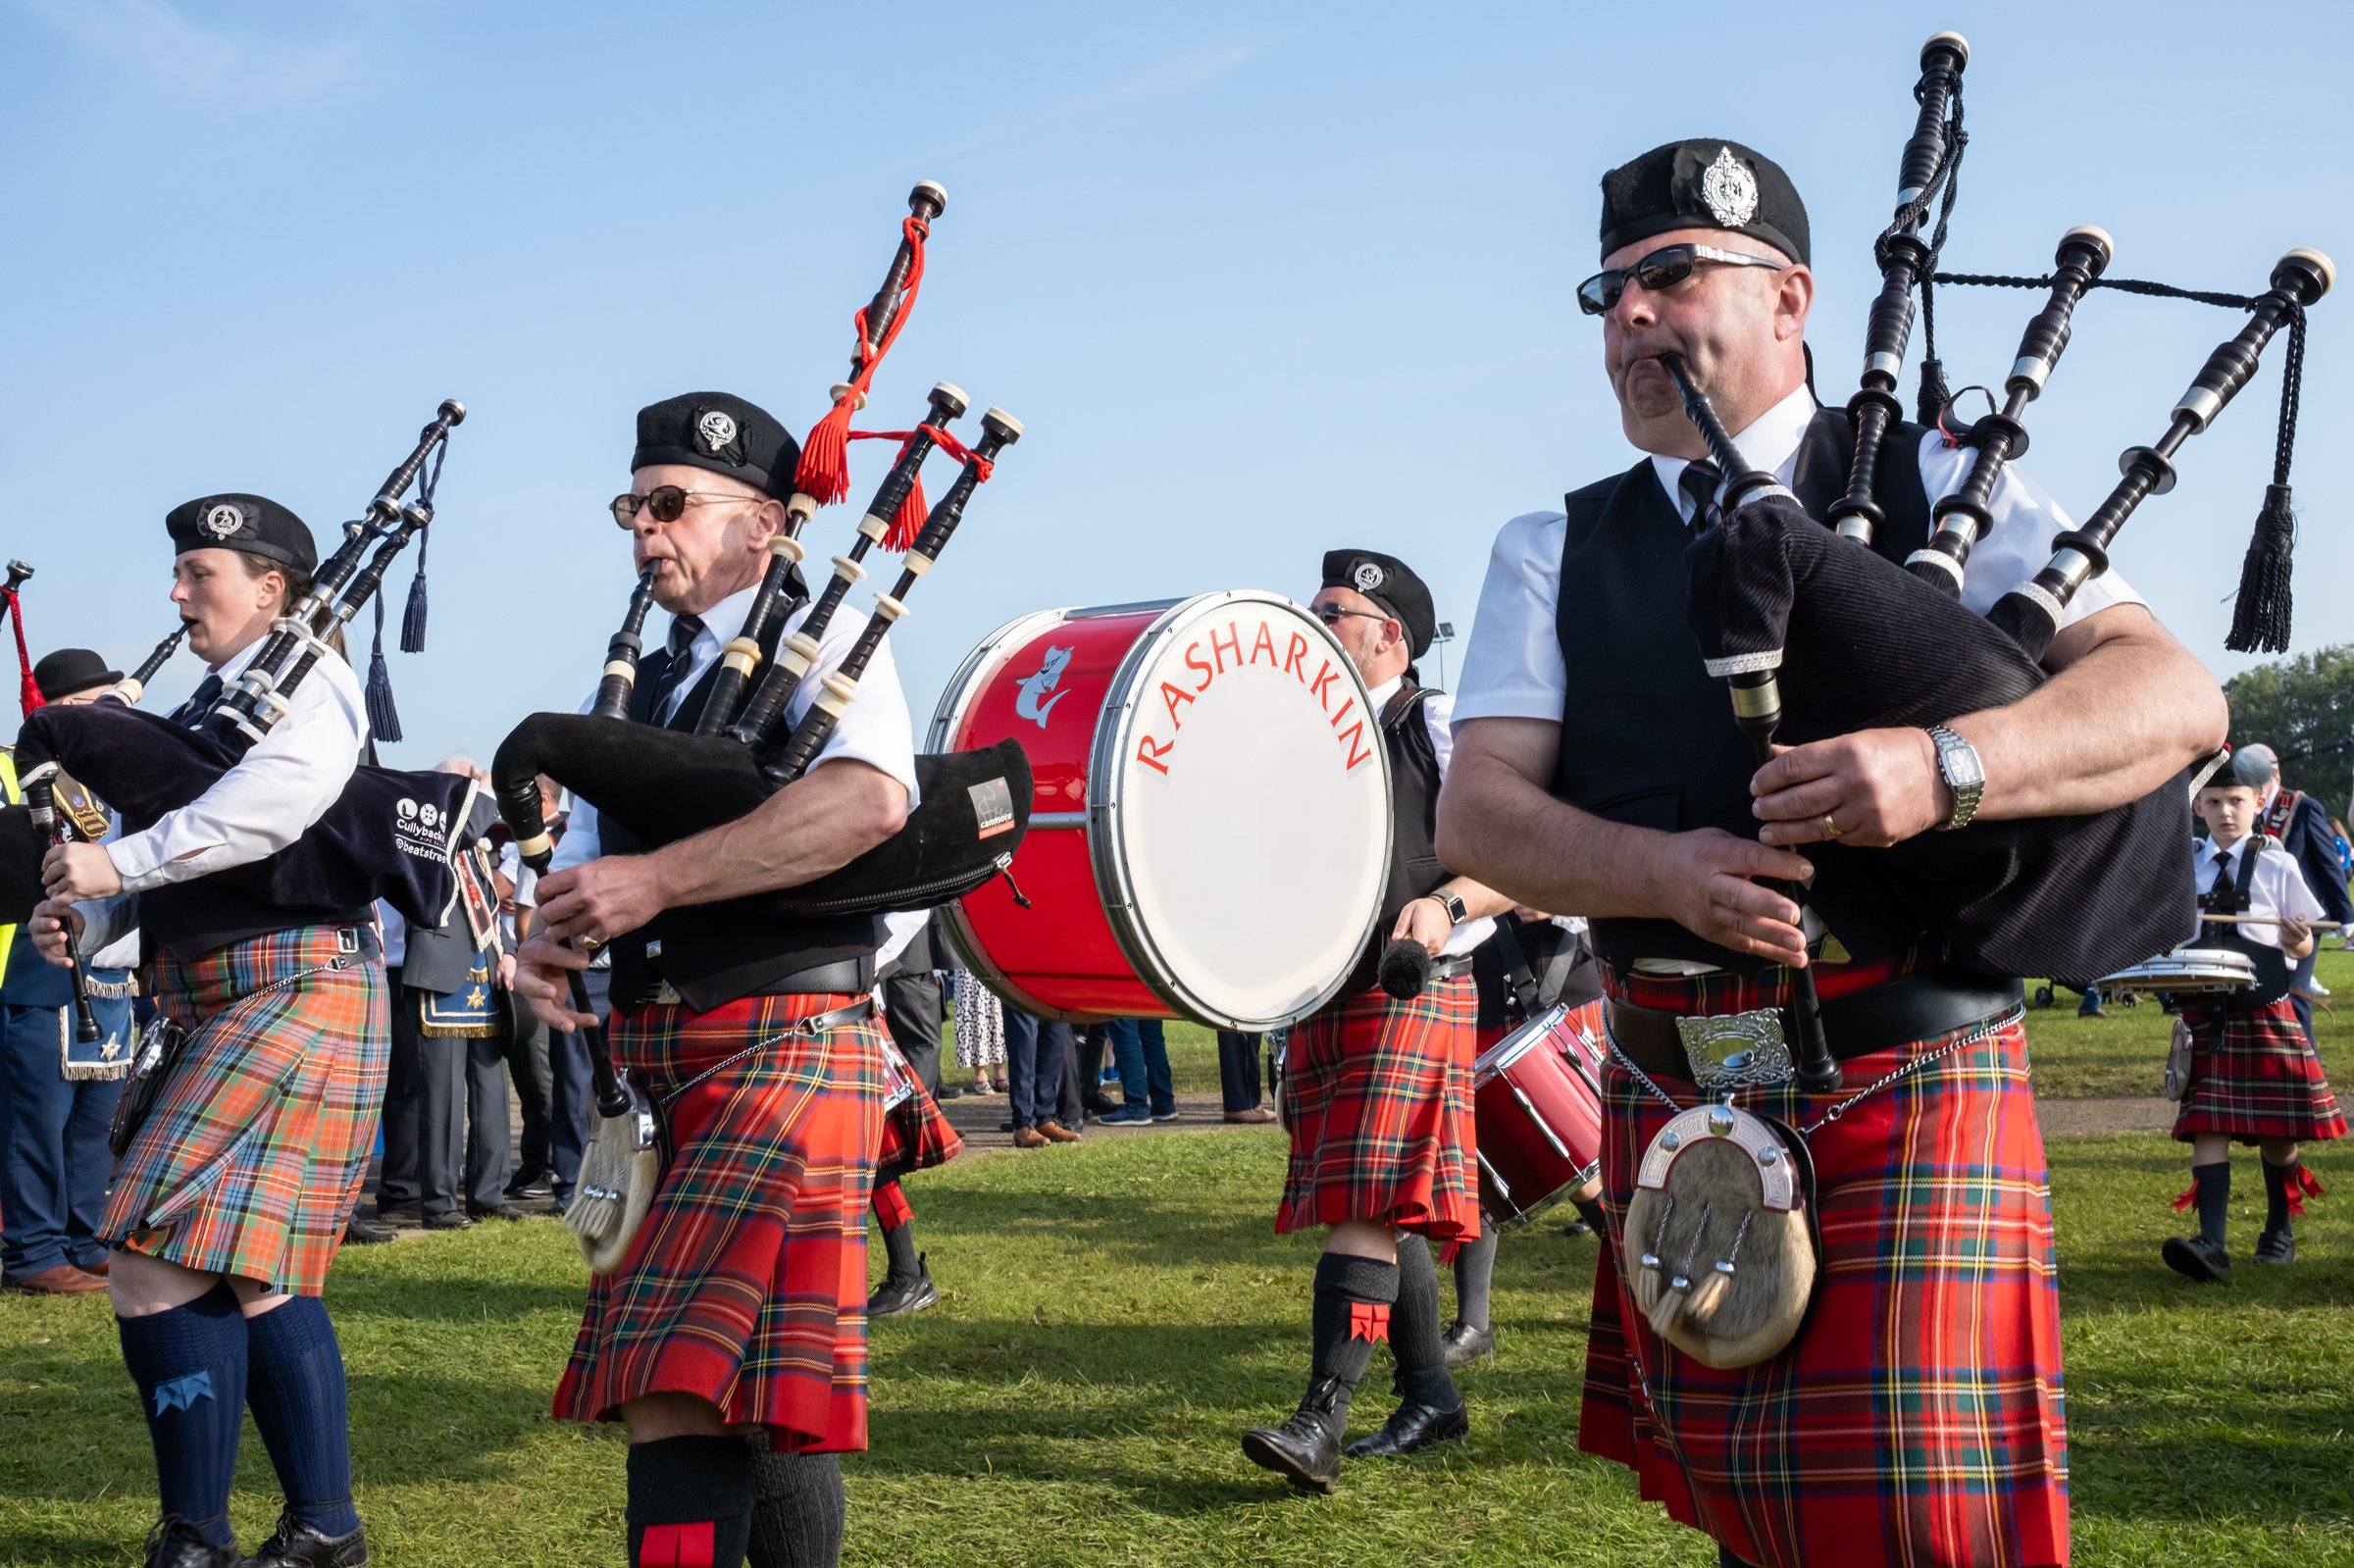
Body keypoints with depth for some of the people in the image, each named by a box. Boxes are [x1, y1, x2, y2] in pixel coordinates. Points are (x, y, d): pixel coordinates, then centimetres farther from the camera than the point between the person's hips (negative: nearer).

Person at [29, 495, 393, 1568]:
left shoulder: (309, 681, -6)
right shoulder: (206, 706, 19)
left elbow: (277, 798, -26)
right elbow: (167, 872, 18)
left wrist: (118, 861, -24)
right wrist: (83, 917, -1)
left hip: (293, 989, -9)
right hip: (216, 1005, 9)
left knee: (158, 1258, -14)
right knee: (253, 1271, 12)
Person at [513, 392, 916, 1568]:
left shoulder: (824, 644, -4)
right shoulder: (645, 687, 19)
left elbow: (871, 801, -25)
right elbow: (590, 855, 18)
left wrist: (659, 879, -25)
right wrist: (551, 937, -6)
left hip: (787, 1044, -7)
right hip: (655, 1062, 8)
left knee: (681, 1381, -17)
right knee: (764, 1390, 15)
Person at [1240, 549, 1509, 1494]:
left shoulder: (1440, 726, -4)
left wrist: (1446, 903, -23)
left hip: (1413, 992, -7)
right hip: (1320, 993, 7)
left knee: (1367, 1203, -13)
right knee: (1387, 1211, 12)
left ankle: (1320, 1422, -17)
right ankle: (1430, 1395, 23)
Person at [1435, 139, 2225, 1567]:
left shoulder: (1939, 487, 6)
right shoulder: (1554, 554, 13)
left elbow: (2179, 697, -5)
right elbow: (1480, 809, 1)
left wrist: (1943, 767, -24)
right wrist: (1670, 870, -20)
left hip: (1905, 1081, -3)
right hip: (1672, 1094, 3)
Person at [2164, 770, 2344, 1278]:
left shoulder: (2277, 865, 0)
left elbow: (2303, 945, 3)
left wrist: (2296, 942, -20)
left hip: (2263, 1011, -2)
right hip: (2203, 1009, 2)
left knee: (2277, 1130, 6)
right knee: (2207, 1125, -8)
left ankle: (2279, 1231, 26)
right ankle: (2212, 1245, -16)